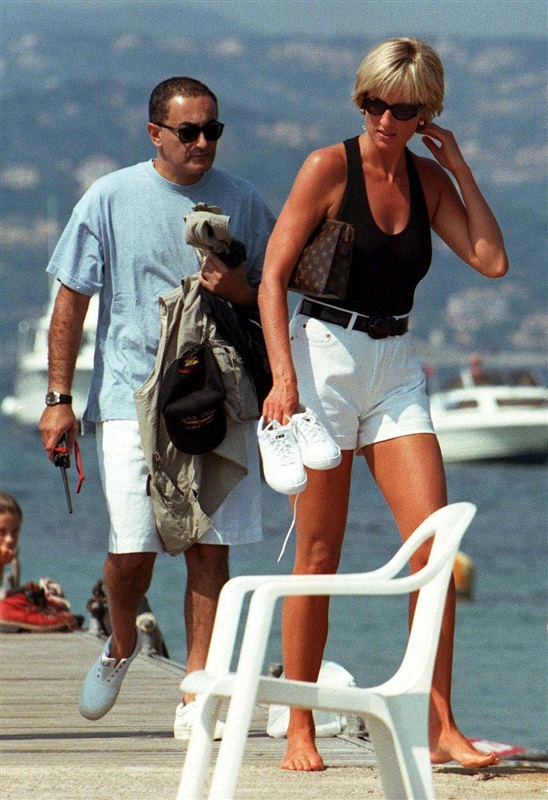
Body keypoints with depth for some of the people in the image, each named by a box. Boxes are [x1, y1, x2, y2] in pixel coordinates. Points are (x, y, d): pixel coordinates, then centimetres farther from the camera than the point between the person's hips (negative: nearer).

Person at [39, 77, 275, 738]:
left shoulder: (242, 204, 8)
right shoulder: (111, 199, 4)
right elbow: (71, 301, 7)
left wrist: (239, 290, -9)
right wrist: (58, 398, 1)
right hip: (132, 398, -1)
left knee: (209, 546, -5)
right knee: (132, 547, -6)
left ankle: (196, 695, -1)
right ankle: (121, 645, 25)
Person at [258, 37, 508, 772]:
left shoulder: (427, 180, 9)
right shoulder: (330, 168, -5)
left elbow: (491, 260, -2)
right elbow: (273, 276, -7)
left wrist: (459, 168, -1)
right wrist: (283, 375, -17)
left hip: (396, 369, 4)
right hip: (325, 358, -4)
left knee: (434, 543, -9)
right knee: (319, 557, -1)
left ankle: (440, 729, -7)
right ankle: (299, 732, 8)